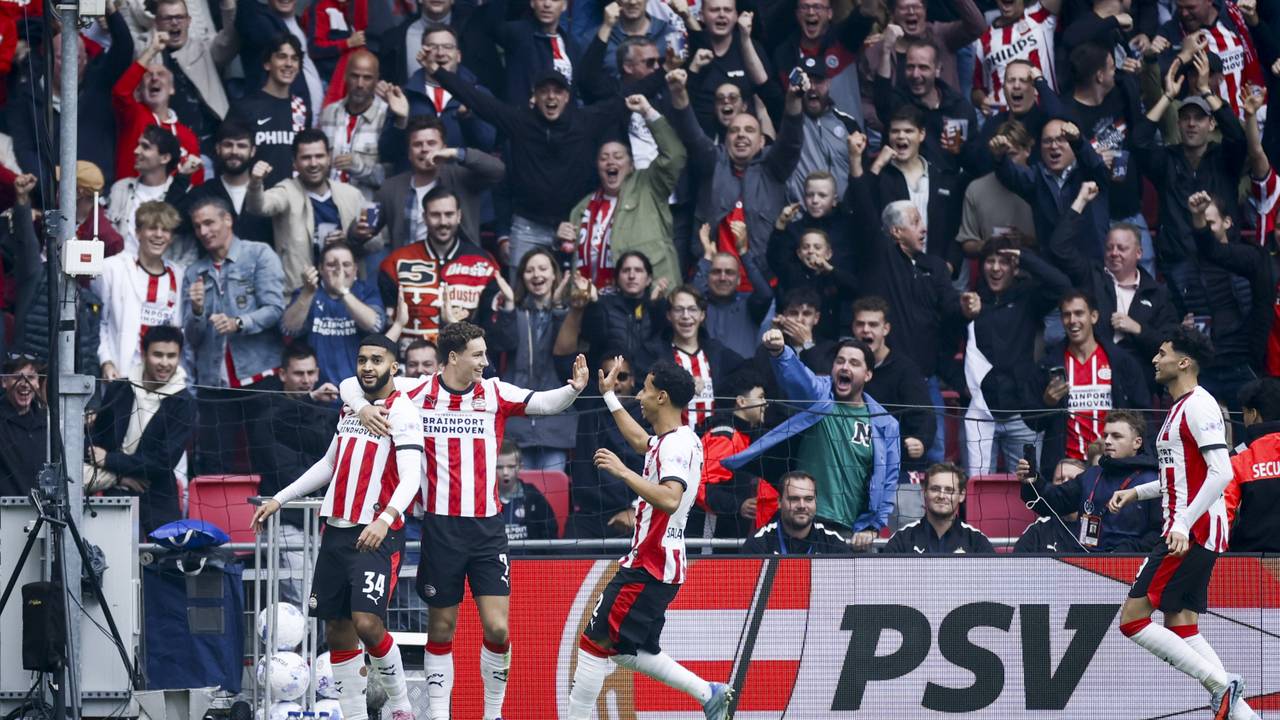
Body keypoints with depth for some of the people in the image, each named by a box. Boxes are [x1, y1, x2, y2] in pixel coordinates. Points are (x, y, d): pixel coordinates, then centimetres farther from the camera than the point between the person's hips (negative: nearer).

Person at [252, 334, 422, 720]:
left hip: (377, 536, -7)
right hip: (337, 529, 7)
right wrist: (279, 500, 26)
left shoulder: (402, 412, -9)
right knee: (337, 629, 5)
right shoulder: (352, 403, 14)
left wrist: (385, 519, -36)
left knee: (367, 622, -19)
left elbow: (410, 479, -20)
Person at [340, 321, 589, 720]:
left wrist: (574, 388, -26)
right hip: (440, 526, -1)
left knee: (497, 628, -6)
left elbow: (545, 403, -6)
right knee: (441, 627, 6)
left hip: (487, 526, 1)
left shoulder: (495, 393, 3)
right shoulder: (417, 391, 0)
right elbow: (350, 385, 5)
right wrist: (362, 407, -16)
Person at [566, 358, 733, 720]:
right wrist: (609, 396, 44)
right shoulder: (672, 440, 13)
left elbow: (670, 499, -35)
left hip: (648, 567, -10)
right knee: (628, 650, 17)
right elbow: (641, 441, 38)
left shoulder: (677, 445, -18)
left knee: (595, 643, -8)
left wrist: (623, 472, -35)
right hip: (658, 564, 10)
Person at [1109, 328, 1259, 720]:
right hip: (1186, 535, 10)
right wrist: (1136, 492, 21)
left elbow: (1221, 472, -21)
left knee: (1133, 617, -11)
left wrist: (1183, 525, -26)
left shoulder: (1199, 405, -12)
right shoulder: (1180, 408, 19)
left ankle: (1221, 685, -14)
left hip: (1192, 534, -10)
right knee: (1181, 626, 7)